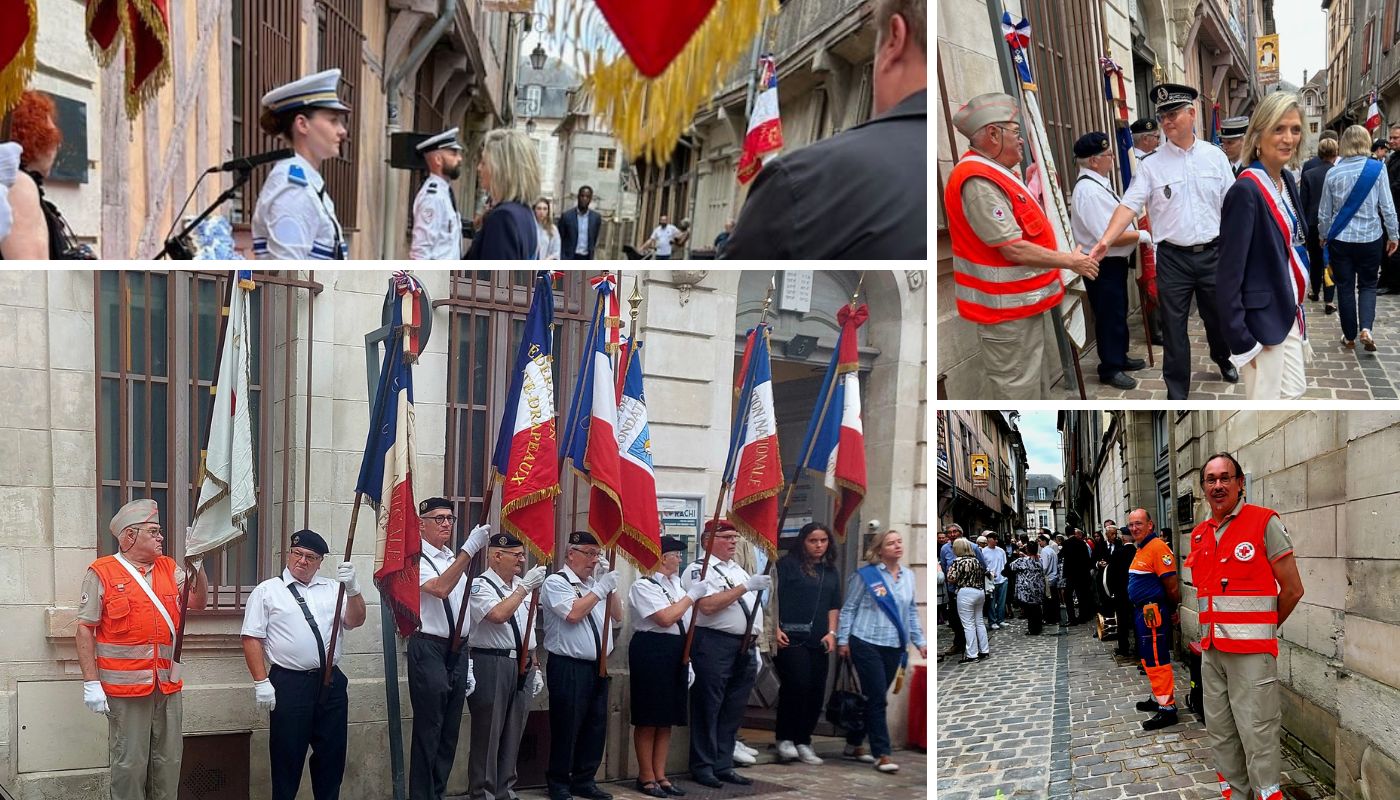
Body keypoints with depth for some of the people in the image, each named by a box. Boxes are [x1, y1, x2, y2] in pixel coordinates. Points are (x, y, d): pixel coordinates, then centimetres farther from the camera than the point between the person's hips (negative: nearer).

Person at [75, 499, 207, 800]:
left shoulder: (169, 568, 13)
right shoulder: (101, 573, -4)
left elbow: (197, 602, 7)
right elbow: (84, 630, -5)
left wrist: (197, 564, -6)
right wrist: (91, 682, -11)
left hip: (168, 685, 5)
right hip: (126, 687, -5)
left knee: (169, 762, 9)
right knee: (129, 764, -1)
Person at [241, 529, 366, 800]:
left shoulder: (332, 589, 12)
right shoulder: (267, 591, 2)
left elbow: (354, 621, 2)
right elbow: (252, 638, -2)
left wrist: (352, 588, -15)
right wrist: (261, 682, -10)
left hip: (331, 681, 4)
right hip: (289, 683, -4)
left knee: (332, 754, 10)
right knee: (287, 757, 2)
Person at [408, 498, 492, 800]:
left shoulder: (455, 560, 17)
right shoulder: (417, 560, -7)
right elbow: (440, 588, -27)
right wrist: (469, 549, -33)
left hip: (457, 651, 8)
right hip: (429, 649, -8)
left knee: (450, 732, 12)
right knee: (428, 731, -4)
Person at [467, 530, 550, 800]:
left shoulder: (520, 586, 16)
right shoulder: (480, 585, -8)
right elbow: (498, 615, -25)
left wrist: (534, 667, 17)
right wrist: (525, 587, -20)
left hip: (522, 666, 7)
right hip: (491, 664, -7)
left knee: (513, 734, 11)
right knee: (488, 734, -4)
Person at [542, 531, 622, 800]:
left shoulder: (595, 583, 16)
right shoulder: (556, 582, -6)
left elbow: (617, 616, 15)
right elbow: (573, 613, -20)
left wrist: (609, 585, 4)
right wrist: (601, 588, -14)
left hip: (597, 666, 7)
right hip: (569, 667, -7)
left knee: (596, 727, 11)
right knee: (567, 728, -1)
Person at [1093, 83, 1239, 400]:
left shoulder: (1215, 156, 2)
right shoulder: (1151, 165, -3)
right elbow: (1129, 205, -12)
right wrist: (1106, 240, -27)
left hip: (1212, 253, 2)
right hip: (1172, 257, -1)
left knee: (1218, 316, 18)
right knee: (1173, 326, 3)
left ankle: (1222, 359, 47)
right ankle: (1176, 392, 13)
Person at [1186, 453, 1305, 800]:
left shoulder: (1264, 522, -6)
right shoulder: (1199, 535, 12)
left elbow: (1292, 589, -6)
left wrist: (1264, 628, 4)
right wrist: (1212, 633, 12)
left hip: (1251, 651, -7)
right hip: (1211, 650, 7)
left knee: (1257, 737, -8)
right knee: (1220, 734, 11)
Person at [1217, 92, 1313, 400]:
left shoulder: (1288, 182, 6)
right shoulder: (1246, 191, -21)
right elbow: (1229, 271, -22)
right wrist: (1241, 340, -22)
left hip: (1288, 311, 9)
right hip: (1261, 317, -9)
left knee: (1294, 391, 17)